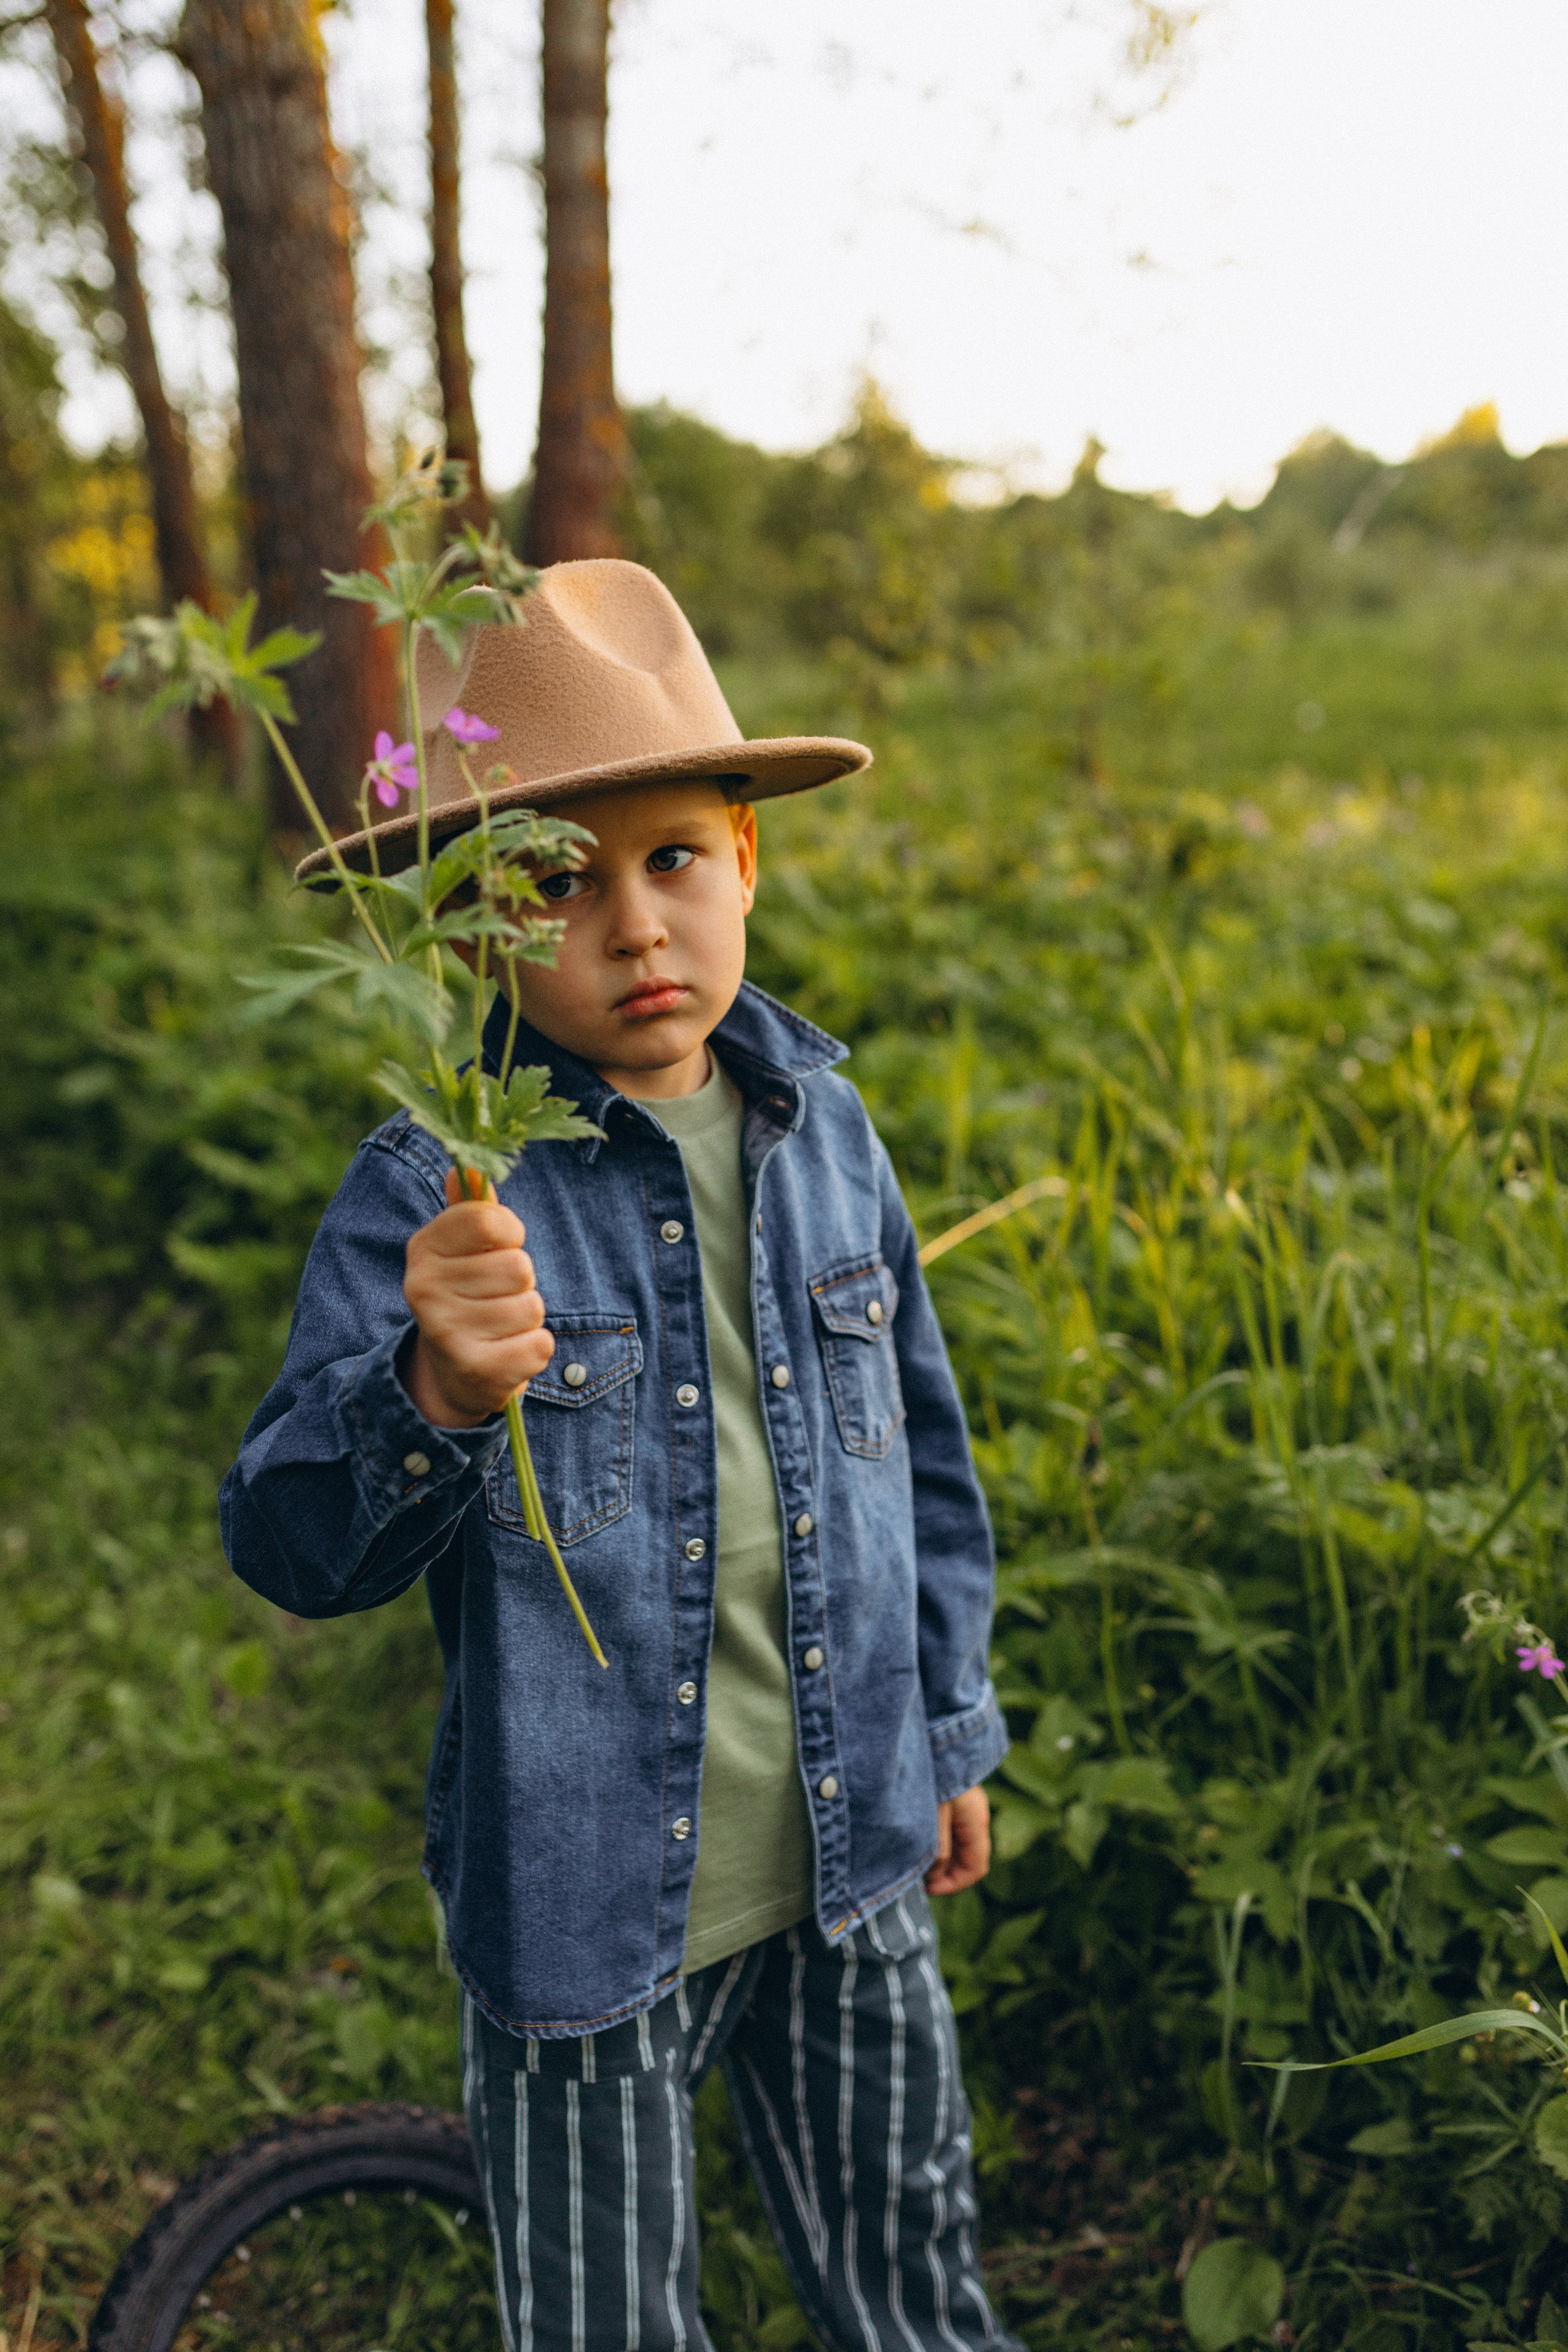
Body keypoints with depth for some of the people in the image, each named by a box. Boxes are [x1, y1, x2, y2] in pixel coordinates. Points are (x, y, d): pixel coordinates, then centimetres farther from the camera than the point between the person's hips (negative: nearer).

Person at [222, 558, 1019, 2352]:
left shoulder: (818, 1127, -3)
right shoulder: (435, 1184, -17)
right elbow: (289, 1549, -19)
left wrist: (951, 1729, 15)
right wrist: (429, 1394, -39)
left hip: (850, 1874, 4)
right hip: (587, 1901, -3)